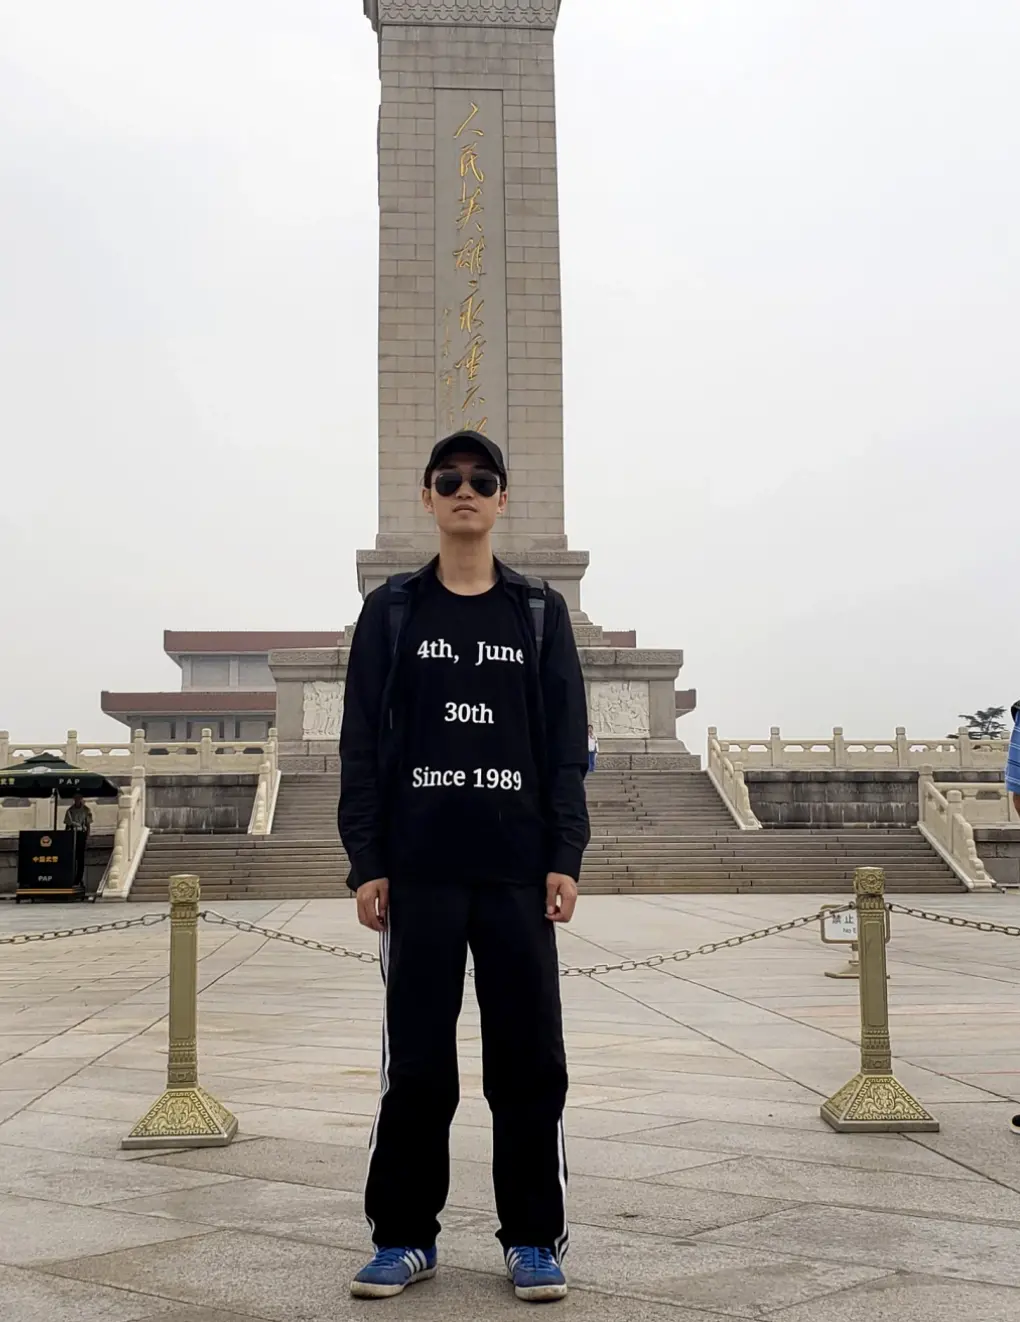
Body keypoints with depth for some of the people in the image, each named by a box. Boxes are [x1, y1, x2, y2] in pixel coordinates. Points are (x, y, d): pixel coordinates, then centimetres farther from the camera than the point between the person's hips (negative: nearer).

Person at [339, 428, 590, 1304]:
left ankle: (534, 1239, 14)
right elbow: (362, 744, 4)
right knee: (416, 1060, 5)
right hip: (418, 871, 0)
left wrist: (566, 858, -3)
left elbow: (567, 746, 5)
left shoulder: (541, 614, 8)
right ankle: (405, 1236, 17)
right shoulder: (392, 612, 7)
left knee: (529, 1058, 2)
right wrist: (366, 862, -3)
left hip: (519, 871, 0)